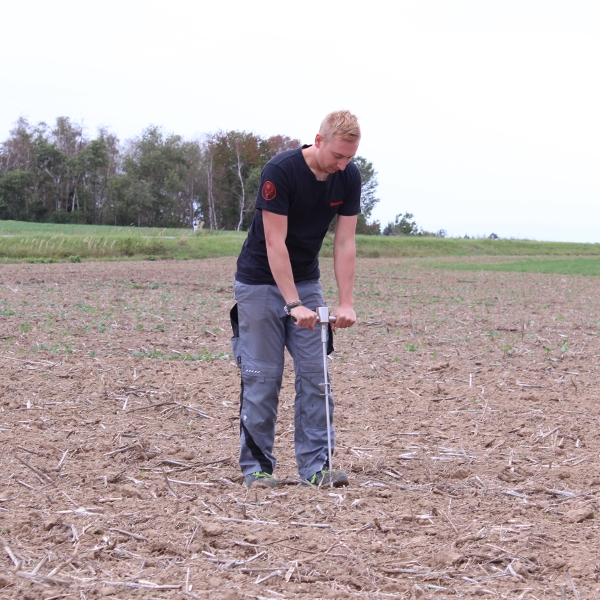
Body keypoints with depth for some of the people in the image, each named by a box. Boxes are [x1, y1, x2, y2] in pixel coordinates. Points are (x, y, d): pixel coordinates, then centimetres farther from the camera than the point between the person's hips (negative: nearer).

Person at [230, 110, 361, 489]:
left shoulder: (349, 177, -8)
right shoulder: (281, 171, -25)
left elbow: (345, 242, -6)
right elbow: (274, 243, -26)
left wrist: (346, 303, -14)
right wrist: (294, 305, -29)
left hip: (306, 281, 5)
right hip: (261, 282, -5)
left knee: (315, 373, 0)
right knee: (262, 376, -4)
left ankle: (315, 464, 4)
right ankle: (257, 467, 5)